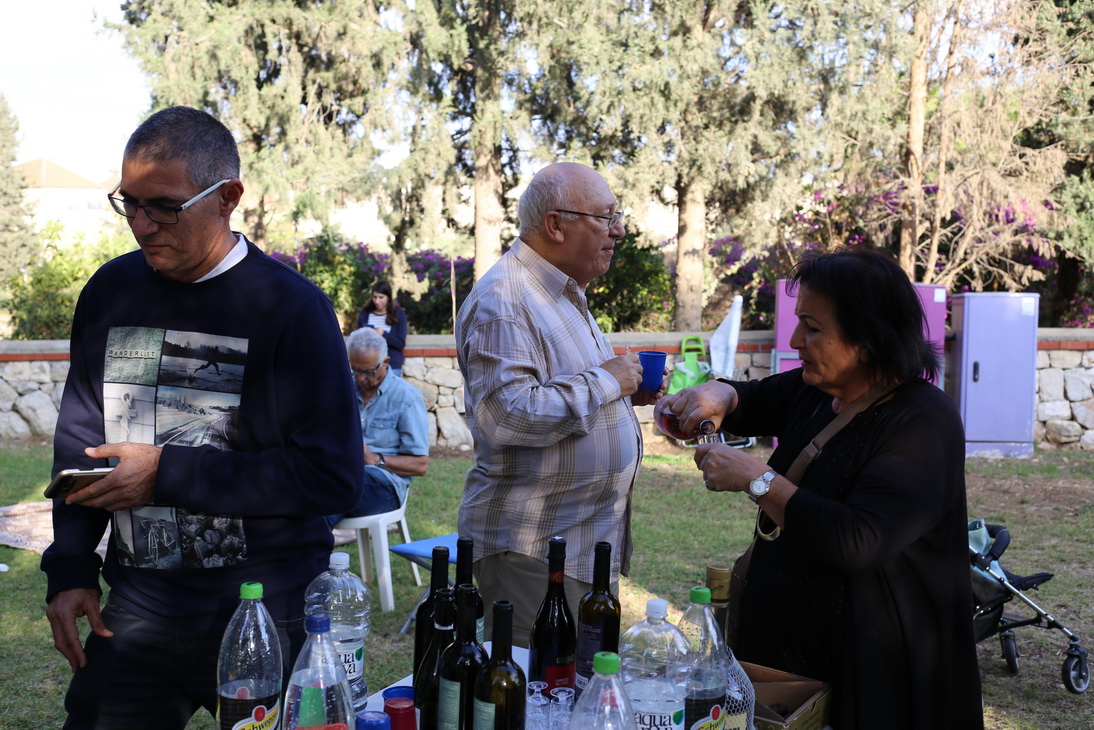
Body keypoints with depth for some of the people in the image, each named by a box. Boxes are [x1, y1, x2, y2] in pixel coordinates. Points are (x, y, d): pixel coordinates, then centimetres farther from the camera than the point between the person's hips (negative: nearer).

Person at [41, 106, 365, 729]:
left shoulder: (290, 306, -13)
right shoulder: (111, 290, 4)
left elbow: (335, 477, -17)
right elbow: (81, 439, 13)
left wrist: (169, 474, -18)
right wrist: (70, 569, 4)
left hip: (265, 614, -4)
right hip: (135, 604, 4)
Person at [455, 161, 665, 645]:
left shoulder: (563, 294, 16)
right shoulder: (503, 300, -18)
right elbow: (505, 414, -30)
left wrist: (627, 392, 10)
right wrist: (604, 382, -20)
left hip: (590, 541, 10)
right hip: (532, 549, -10)